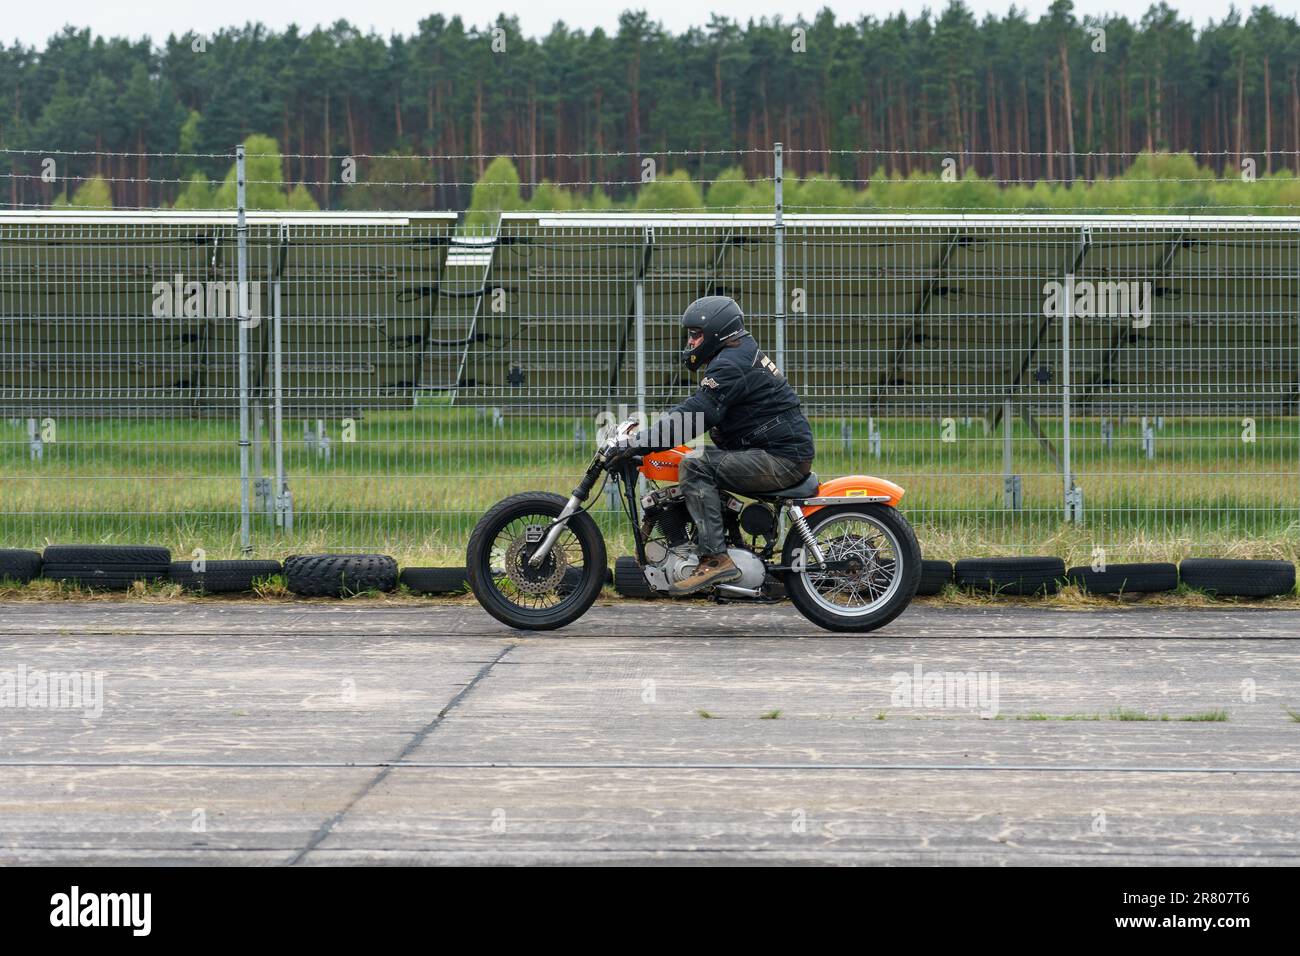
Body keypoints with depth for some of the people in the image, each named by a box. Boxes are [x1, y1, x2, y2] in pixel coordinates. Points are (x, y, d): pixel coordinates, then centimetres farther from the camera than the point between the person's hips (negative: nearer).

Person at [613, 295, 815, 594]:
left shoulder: (729, 365, -15)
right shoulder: (743, 354, 19)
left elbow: (696, 416, -24)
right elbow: (694, 410, 24)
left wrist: (640, 443, -24)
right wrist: (646, 433, 16)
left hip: (781, 458, -11)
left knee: (694, 466, -20)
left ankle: (715, 559, -27)